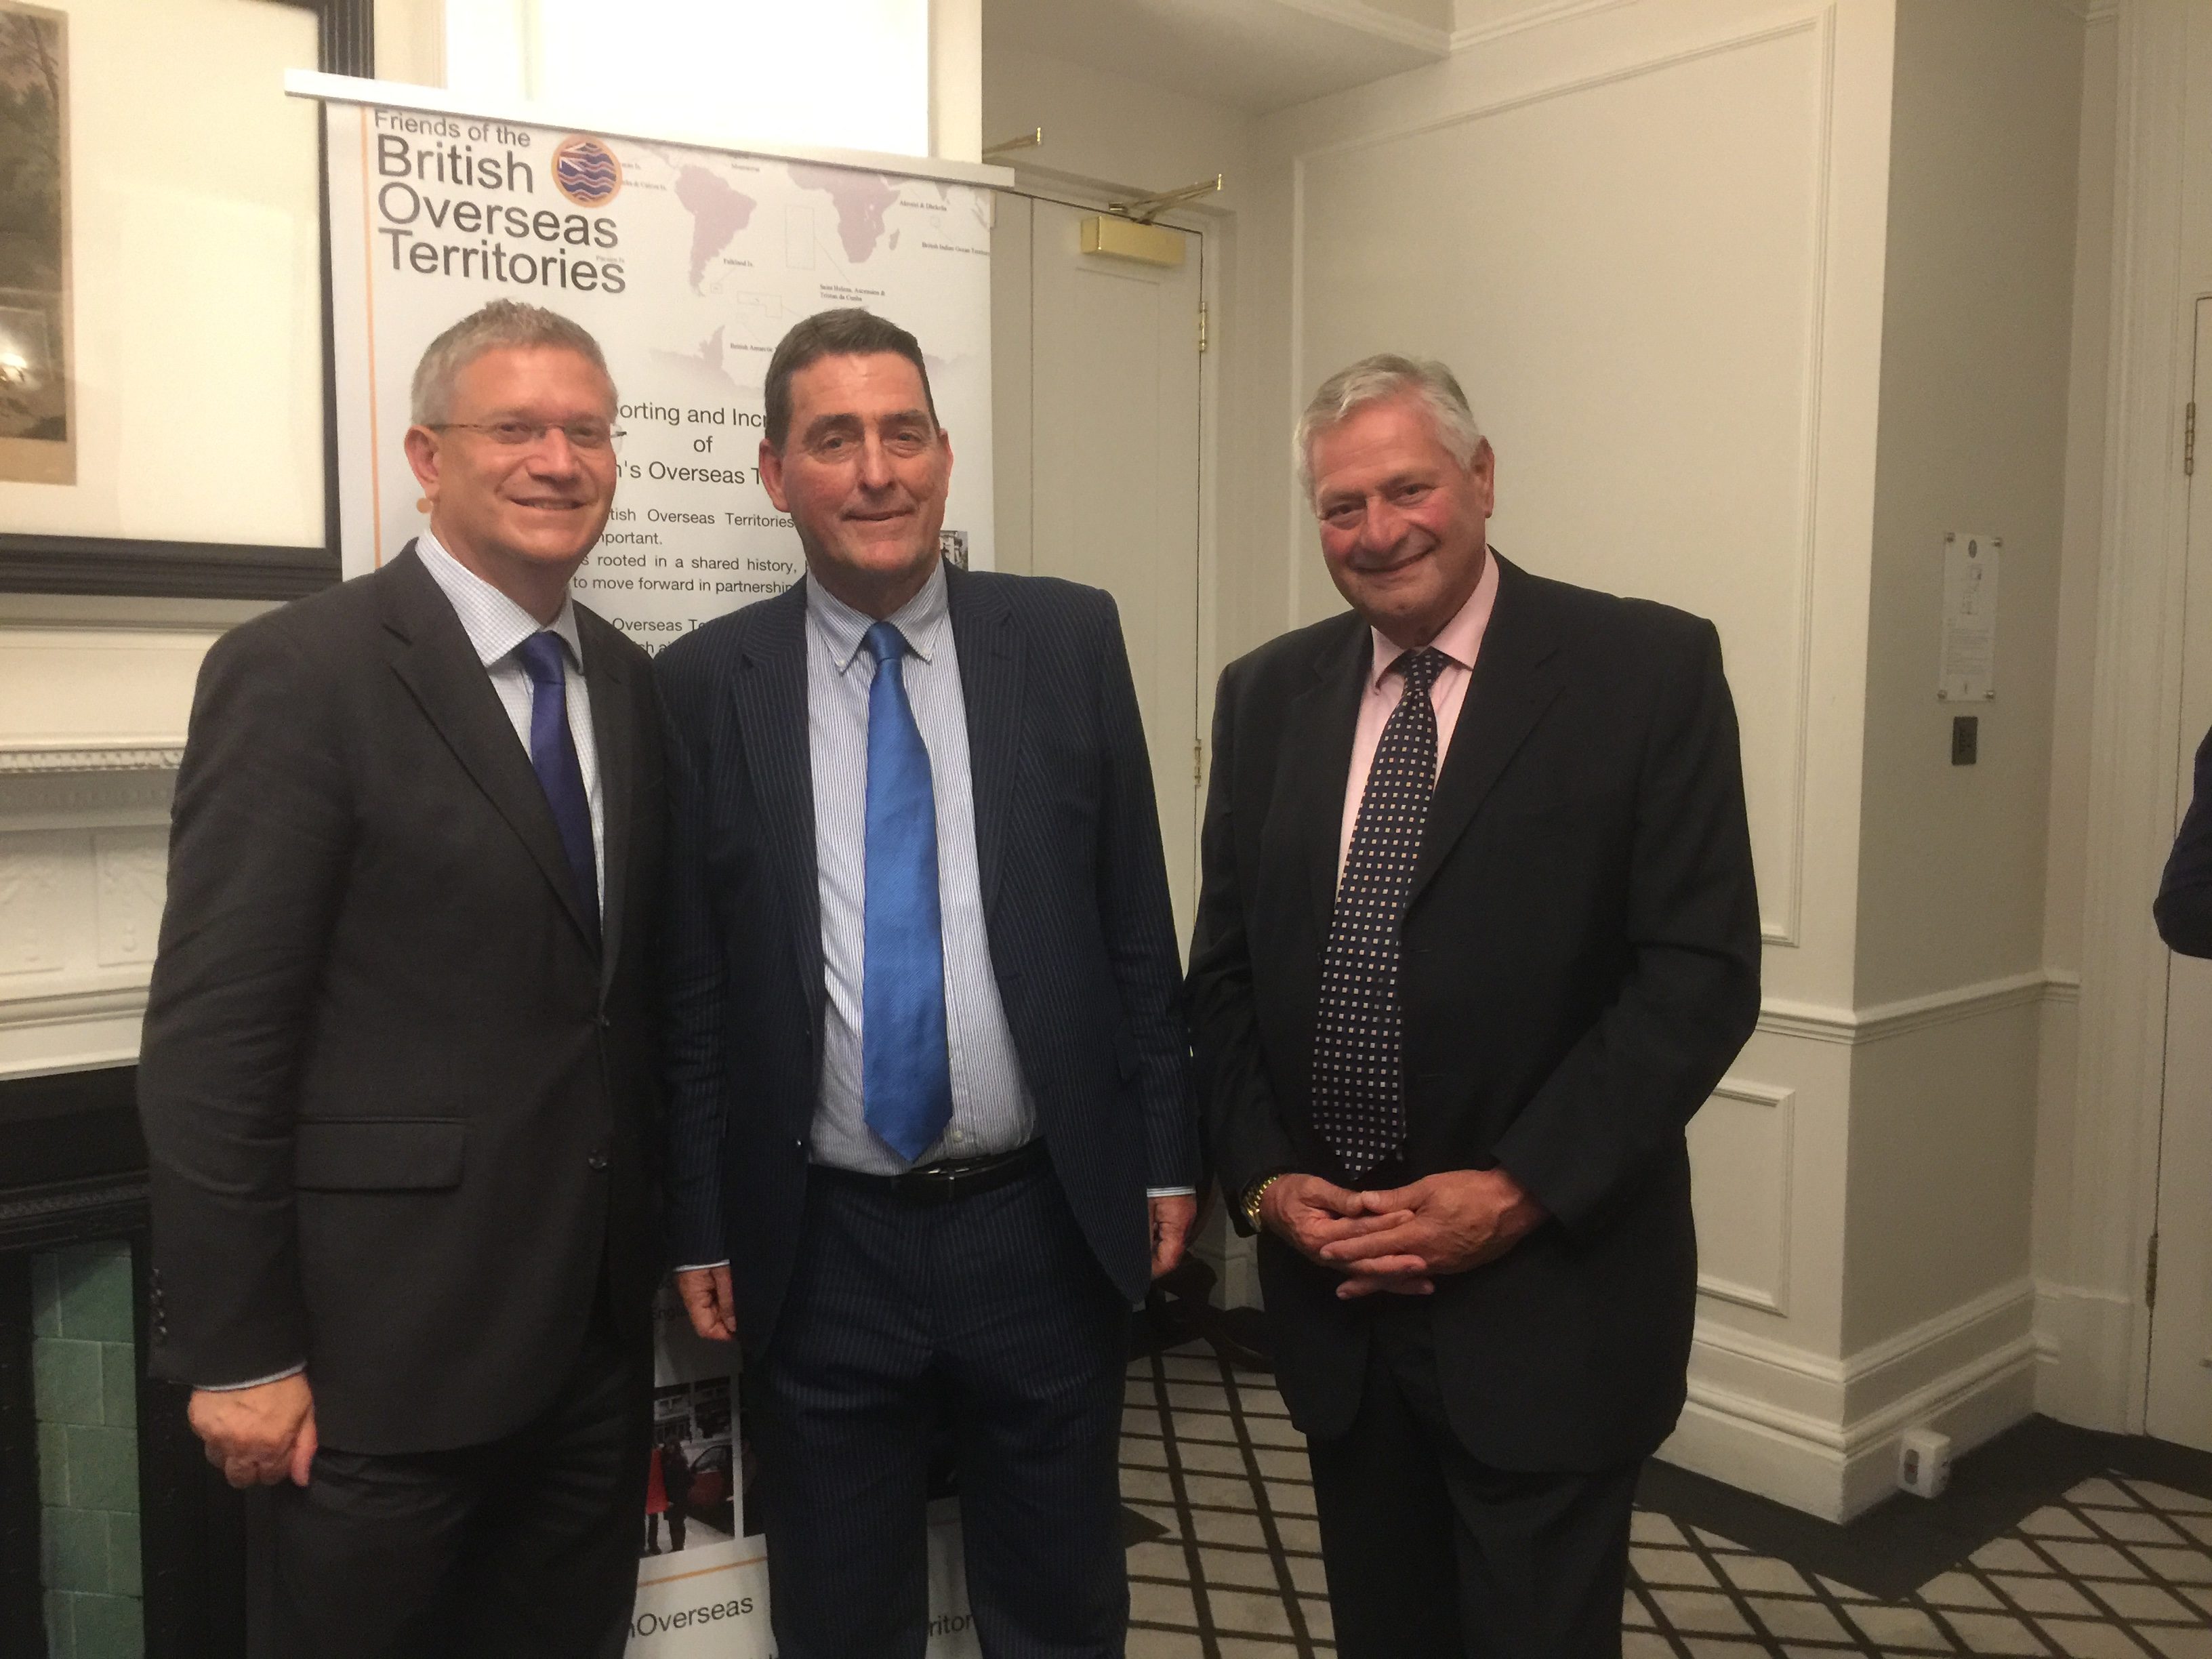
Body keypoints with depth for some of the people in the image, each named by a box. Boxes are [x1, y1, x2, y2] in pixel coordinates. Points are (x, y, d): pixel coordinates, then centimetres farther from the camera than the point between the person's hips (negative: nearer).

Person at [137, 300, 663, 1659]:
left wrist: (669, 1242, 10)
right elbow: (213, 1037, -14)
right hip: (391, 1340, -6)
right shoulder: (298, 672, -13)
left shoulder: (628, 682, 7)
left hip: (596, 1326, 6)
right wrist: (238, 1353, -13)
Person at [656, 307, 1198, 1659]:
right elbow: (689, 988, 0)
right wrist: (699, 1229, 2)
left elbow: (1136, 920, 2)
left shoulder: (1069, 640, -1)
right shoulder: (706, 686, -3)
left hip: (1049, 1226, 1)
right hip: (821, 1247, 0)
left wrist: (1166, 1157, 2)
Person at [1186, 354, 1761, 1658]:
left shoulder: (1649, 669, -7)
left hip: (1549, 1293, -4)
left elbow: (1702, 970, -11)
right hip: (1330, 1282, 4)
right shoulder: (1268, 695, 6)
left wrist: (1520, 1191, -17)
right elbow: (1225, 968, 8)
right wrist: (1263, 1175, -5)